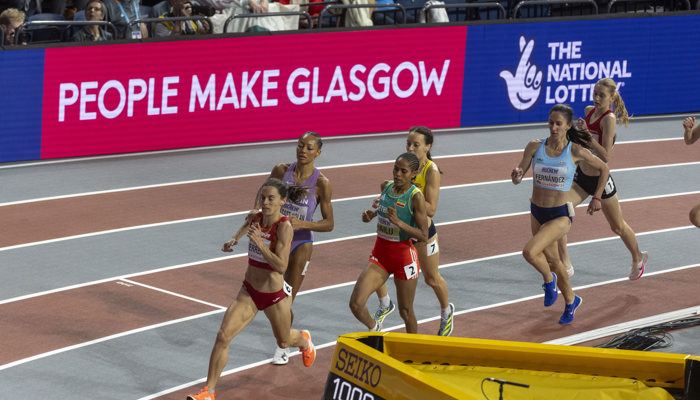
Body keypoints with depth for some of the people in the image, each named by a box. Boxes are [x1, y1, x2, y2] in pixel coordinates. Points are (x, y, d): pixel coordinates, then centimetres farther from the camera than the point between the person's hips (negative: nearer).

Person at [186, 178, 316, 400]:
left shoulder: (285, 227, -23)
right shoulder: (254, 218, -6)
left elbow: (281, 267, -30)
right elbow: (242, 230, 21)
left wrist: (259, 243, -38)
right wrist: (232, 241, 0)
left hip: (275, 296, -4)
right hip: (249, 292, 4)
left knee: (284, 341, 23)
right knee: (223, 335, -14)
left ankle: (304, 340, 61)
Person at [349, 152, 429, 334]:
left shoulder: (416, 196, -17)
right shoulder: (387, 186, 1)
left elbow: (424, 235, -18)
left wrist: (399, 222, -30)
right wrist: (371, 214, 4)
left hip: (404, 257, -5)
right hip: (380, 255, 5)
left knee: (405, 312, 10)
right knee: (356, 304, -7)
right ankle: (375, 330, 23)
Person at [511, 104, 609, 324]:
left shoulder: (576, 152, -14)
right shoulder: (535, 146, -7)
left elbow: (603, 169, 2)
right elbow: (517, 178, -6)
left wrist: (596, 198, 1)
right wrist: (517, 174, -29)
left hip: (560, 215, -5)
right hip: (537, 213, 5)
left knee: (530, 252, -25)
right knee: (551, 260, 21)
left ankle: (549, 279, 8)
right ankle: (571, 300, 45)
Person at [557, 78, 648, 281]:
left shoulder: (609, 118, -20)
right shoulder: (589, 111, 2)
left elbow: (605, 156, -26)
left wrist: (586, 133, -30)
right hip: (582, 176, 6)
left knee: (618, 227, 13)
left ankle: (638, 259, 42)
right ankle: (565, 266, -3)